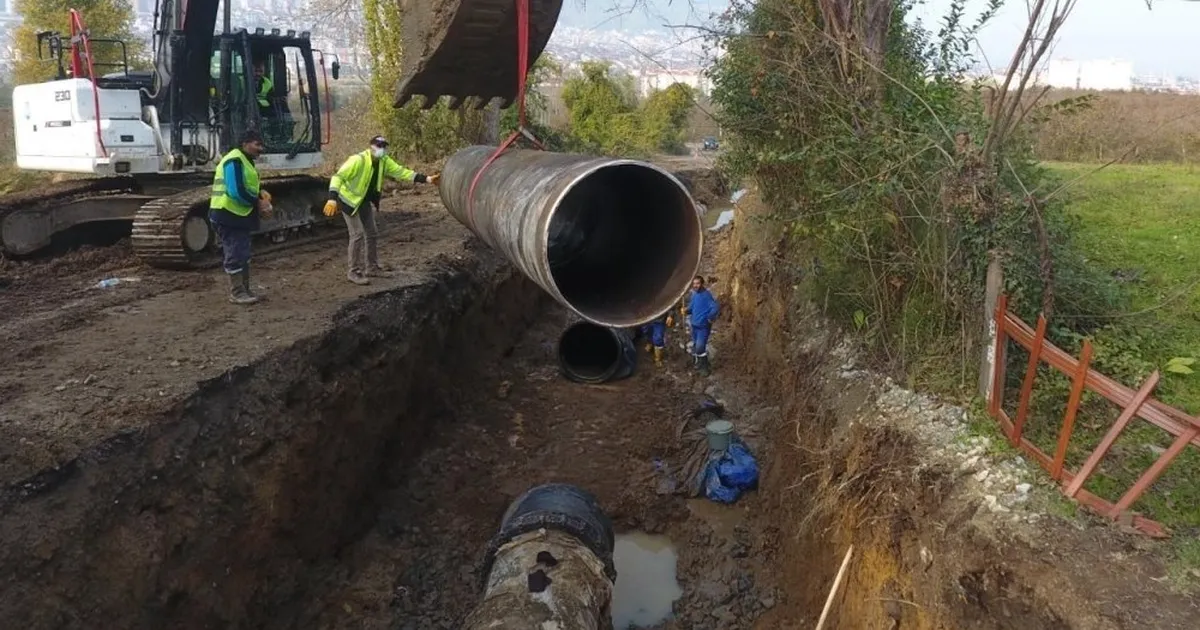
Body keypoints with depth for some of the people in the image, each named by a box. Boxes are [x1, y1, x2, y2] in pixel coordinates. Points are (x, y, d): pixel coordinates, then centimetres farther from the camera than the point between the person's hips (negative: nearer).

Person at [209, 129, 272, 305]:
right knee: (235, 254, -5)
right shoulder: (235, 161, -18)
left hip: (239, 215, 11)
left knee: (243, 254, 15)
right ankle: (236, 292, 3)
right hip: (228, 215, -11)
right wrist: (257, 203, -16)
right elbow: (236, 192, -26)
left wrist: (260, 194, 1)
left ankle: (244, 290, 23)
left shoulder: (245, 161, 16)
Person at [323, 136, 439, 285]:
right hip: (350, 200, -8)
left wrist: (426, 179, -12)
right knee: (358, 234, -12)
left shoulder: (384, 161, -6)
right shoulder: (358, 160, -28)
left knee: (372, 233, 11)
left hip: (365, 201, 8)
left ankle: (372, 267, 25)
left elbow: (401, 172, -4)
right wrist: (332, 199, -44)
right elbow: (338, 177, -32)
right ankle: (353, 272, -2)